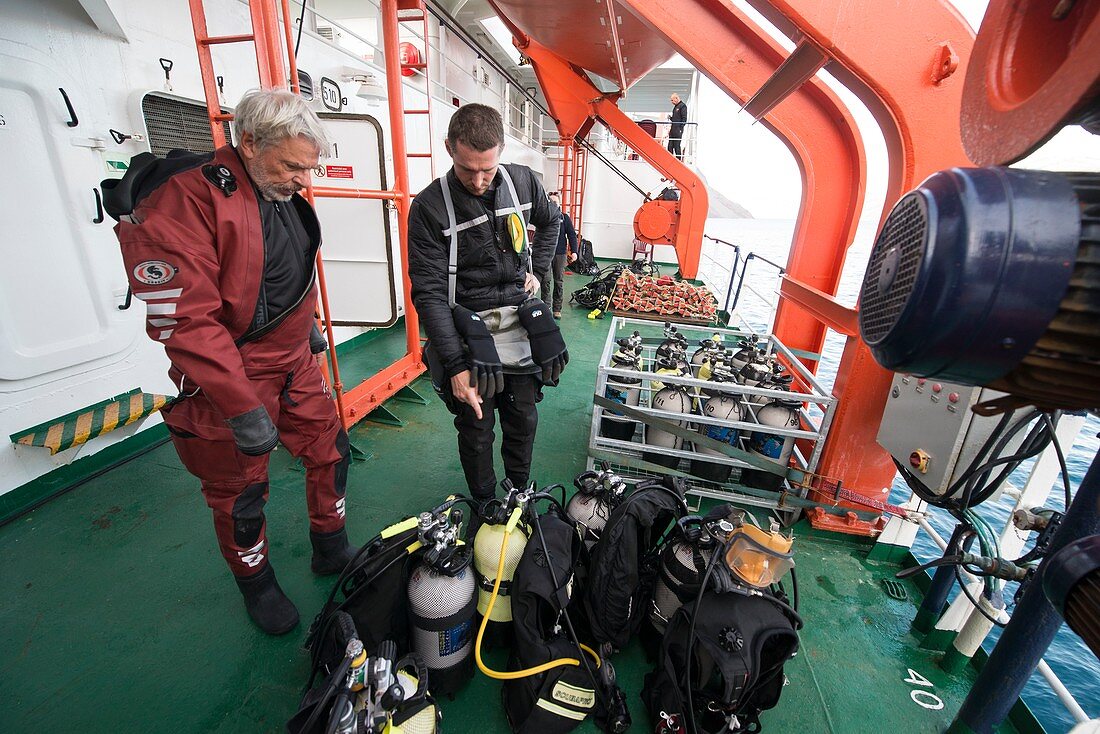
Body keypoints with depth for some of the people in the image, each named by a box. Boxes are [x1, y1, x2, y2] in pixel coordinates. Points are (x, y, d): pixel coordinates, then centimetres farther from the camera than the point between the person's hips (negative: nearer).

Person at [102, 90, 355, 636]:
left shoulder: (282, 192, 4)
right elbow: (185, 323, -26)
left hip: (296, 365, 8)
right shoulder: (184, 200, -22)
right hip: (228, 381, -7)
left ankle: (331, 551, 39)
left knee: (331, 451, 16)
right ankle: (257, 585, 37)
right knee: (240, 496, 11)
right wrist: (243, 409, -25)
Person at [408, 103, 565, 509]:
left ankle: (521, 493, 40)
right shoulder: (428, 207, -13)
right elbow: (429, 293, -17)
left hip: (519, 322, 4)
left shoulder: (523, 181, -1)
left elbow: (551, 221, 22)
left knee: (523, 420, 15)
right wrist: (455, 365, -23)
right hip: (469, 331, -3)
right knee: (476, 430, 8)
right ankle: (484, 506, 33)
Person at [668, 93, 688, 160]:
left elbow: (684, 119, -12)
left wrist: (680, 129, -18)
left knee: (677, 146, -9)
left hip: (678, 130, -9)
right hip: (672, 130, 9)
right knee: (670, 146, 6)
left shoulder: (682, 106, -5)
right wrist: (670, 118, 8)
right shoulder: (675, 107, 21)